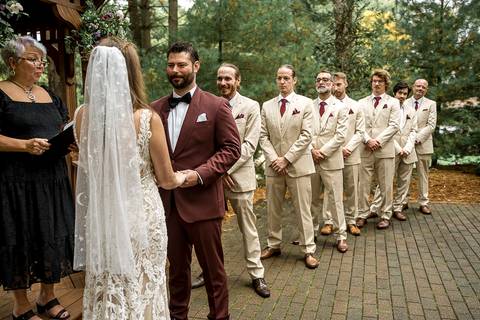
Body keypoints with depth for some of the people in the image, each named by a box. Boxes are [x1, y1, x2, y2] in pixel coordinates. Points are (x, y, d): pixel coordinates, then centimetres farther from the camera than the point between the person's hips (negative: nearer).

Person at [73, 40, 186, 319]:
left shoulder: (83, 115, -6)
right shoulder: (148, 118, -16)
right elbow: (167, 180, -5)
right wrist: (184, 177, 15)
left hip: (101, 218, 3)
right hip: (142, 217, -3)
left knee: (106, 289, 20)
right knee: (143, 288, 16)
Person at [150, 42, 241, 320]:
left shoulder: (217, 106, -4)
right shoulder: (156, 108, 8)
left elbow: (232, 148, -8)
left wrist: (200, 174, -18)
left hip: (202, 200, -4)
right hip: (168, 201, 4)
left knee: (213, 267, 9)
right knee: (176, 266, 18)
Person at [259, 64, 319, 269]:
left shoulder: (305, 103, 0)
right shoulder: (267, 106, 9)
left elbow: (306, 135, -7)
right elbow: (263, 136, 5)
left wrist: (286, 159, -12)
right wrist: (274, 159, -8)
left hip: (298, 165, -3)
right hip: (274, 165, 3)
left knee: (303, 209, 1)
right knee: (273, 208, 10)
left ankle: (308, 250, 12)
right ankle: (273, 245, 25)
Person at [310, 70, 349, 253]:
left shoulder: (340, 107, 1)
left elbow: (340, 135, -6)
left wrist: (323, 151, -12)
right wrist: (312, 150, -9)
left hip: (331, 160, -3)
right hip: (311, 159, 3)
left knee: (335, 199, 0)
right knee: (313, 198, 12)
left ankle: (341, 236, 10)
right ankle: (311, 229, 25)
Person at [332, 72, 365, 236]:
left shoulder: (355, 106, 7)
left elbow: (360, 131, 5)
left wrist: (349, 148, -9)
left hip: (351, 155, 2)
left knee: (351, 190, 7)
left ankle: (351, 221, 18)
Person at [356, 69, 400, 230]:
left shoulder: (393, 102, 8)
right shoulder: (362, 102, 13)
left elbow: (394, 125, -2)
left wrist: (378, 140, -12)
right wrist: (368, 140, -11)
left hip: (385, 149, -1)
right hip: (365, 149, 2)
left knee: (386, 185, 3)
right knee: (363, 184, 3)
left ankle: (385, 216, 14)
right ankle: (362, 215, 14)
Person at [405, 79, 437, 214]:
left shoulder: (431, 104, 6)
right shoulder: (404, 103, 8)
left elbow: (431, 125, -2)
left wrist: (417, 138, -14)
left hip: (423, 144, 0)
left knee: (423, 175, 6)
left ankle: (424, 203, 14)